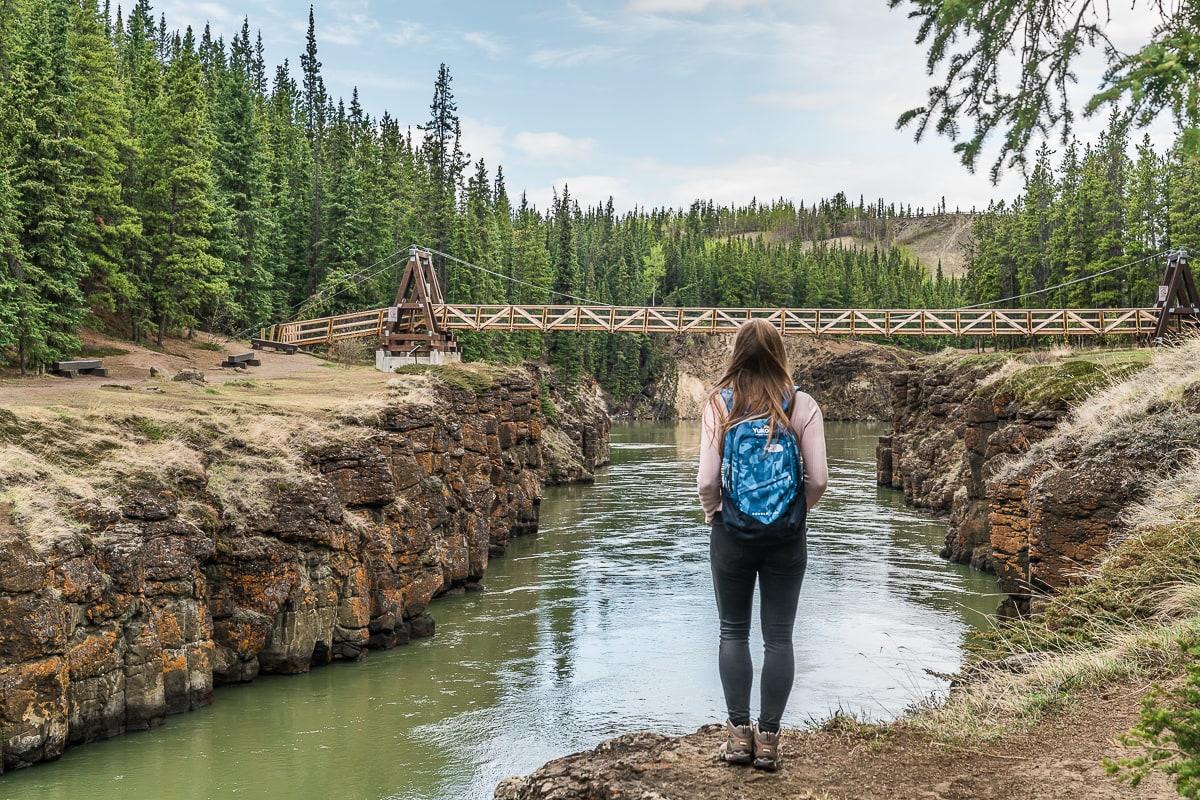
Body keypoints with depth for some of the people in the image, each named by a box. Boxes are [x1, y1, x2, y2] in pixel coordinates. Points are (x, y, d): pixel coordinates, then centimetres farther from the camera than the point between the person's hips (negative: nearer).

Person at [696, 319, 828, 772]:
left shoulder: (719, 404, -7)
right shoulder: (802, 406, -5)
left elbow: (707, 480, -10)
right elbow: (818, 479, -8)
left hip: (732, 531, 0)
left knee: (734, 632, 13)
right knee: (779, 637, 8)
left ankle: (739, 734, 13)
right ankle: (768, 740, 11)